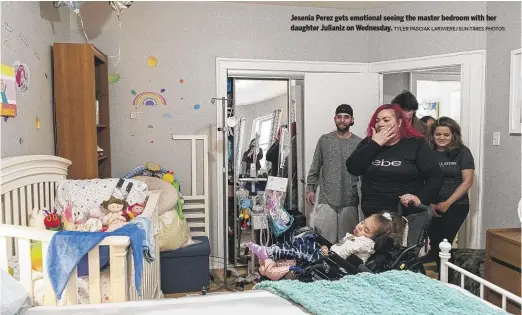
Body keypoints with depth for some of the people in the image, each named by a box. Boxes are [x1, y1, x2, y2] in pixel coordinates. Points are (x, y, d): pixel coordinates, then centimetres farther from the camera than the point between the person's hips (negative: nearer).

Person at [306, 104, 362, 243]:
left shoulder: (358, 143, 0)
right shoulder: (324, 140, 4)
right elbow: (315, 167, 8)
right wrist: (310, 188, 4)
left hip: (349, 201, 0)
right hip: (326, 200, 0)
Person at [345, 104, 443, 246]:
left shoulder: (416, 144, 0)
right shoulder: (368, 143, 7)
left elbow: (435, 176, -3)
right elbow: (352, 169, -7)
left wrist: (421, 198, -18)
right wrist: (375, 144, -11)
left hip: (409, 214, -2)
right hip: (373, 215, 3)